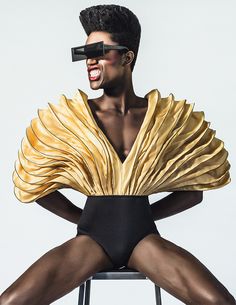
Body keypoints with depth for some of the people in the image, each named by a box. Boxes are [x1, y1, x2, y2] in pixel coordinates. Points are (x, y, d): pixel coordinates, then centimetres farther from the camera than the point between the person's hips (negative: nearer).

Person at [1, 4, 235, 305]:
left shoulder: (167, 117, 0)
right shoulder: (69, 117, -2)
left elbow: (194, 189, 8)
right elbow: (37, 183, 6)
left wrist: (145, 213, 3)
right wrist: (83, 217, 4)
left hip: (144, 235, 1)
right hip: (91, 235, 0)